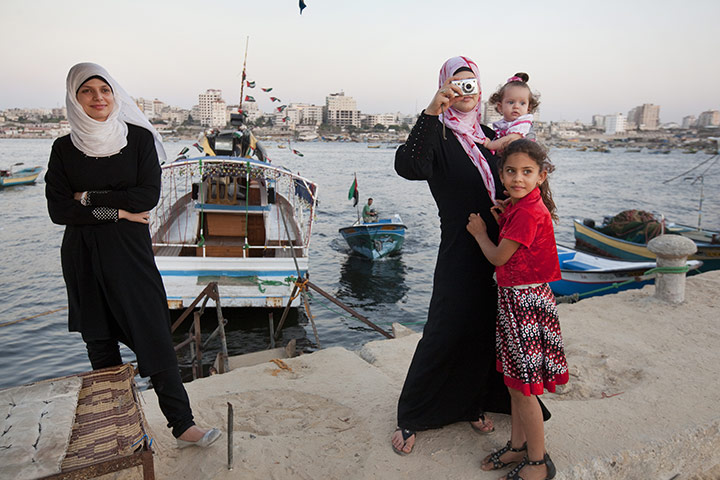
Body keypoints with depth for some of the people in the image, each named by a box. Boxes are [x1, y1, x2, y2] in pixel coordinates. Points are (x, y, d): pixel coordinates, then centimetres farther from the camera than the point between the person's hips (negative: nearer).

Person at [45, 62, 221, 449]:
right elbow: (58, 209, -4)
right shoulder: (64, 148, 2)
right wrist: (115, 212, -13)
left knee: (155, 339, -2)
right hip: (84, 258, 2)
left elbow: (149, 196, -10)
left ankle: (182, 425, 6)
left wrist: (90, 198, -9)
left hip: (130, 253, -2)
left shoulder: (139, 138, -2)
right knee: (100, 344, 11)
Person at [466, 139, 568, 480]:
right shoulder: (518, 206, 9)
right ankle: (518, 446, 35)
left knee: (524, 387, 3)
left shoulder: (528, 212, -22)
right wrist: (494, 219, 3)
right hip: (512, 298, 10)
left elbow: (498, 257, -14)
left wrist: (480, 232, 3)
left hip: (525, 301, -10)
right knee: (514, 381, 19)